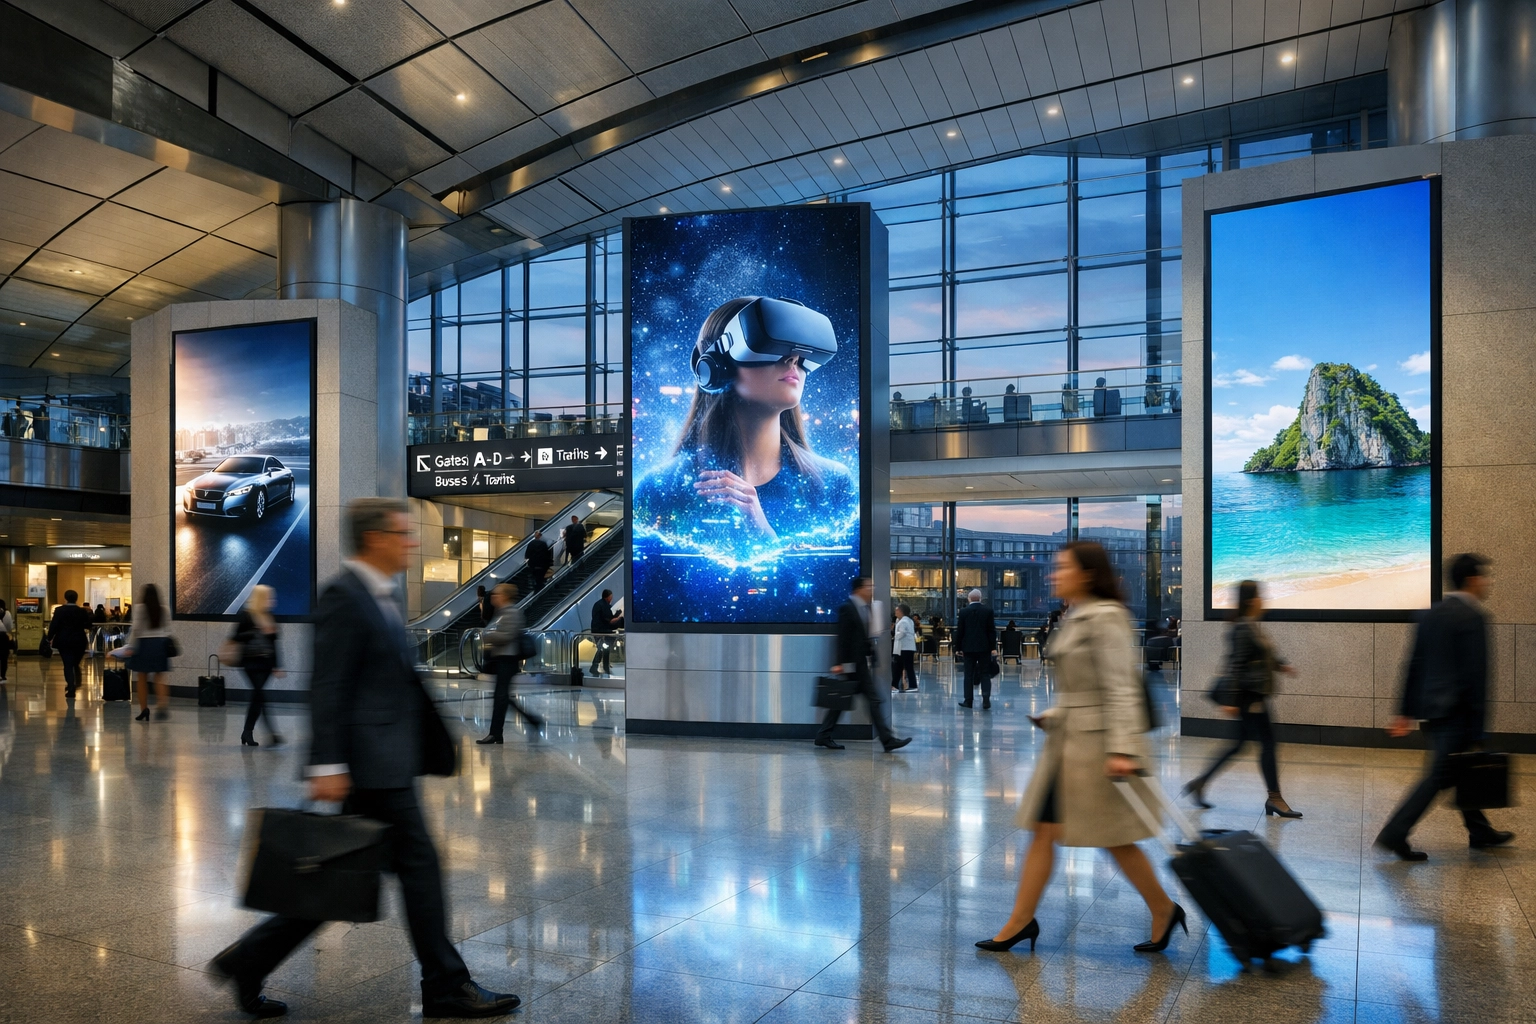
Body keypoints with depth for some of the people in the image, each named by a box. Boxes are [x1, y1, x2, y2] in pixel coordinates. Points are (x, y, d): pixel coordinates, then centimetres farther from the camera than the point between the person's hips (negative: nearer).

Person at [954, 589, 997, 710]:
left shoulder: (964, 611, -2)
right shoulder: (988, 610, -3)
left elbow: (959, 631, 0)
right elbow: (992, 630, -4)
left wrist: (958, 647, 7)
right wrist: (993, 646, 1)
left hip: (969, 647, 0)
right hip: (984, 647, 0)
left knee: (969, 674, 7)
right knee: (985, 674, 4)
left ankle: (969, 700, 9)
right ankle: (986, 700, -9)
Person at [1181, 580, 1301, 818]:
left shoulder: (1253, 627, 13)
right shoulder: (1243, 628, -17)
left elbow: (1264, 656, 27)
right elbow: (1235, 664, -20)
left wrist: (1280, 665, 8)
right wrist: (1231, 700, -22)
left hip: (1256, 696, 10)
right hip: (1250, 696, -10)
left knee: (1239, 743, 14)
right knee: (1267, 743, -2)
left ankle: (1199, 783, 18)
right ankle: (1275, 799, 8)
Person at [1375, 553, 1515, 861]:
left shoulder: (1432, 615, 9)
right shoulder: (1472, 617, -14)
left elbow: (1415, 665, 10)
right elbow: (1475, 674, -18)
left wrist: (1406, 711, 14)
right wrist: (1478, 725, -14)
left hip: (1431, 706, 8)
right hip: (1456, 711, -8)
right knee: (1440, 775, -4)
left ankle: (1480, 831, 33)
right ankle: (1394, 834, -5)